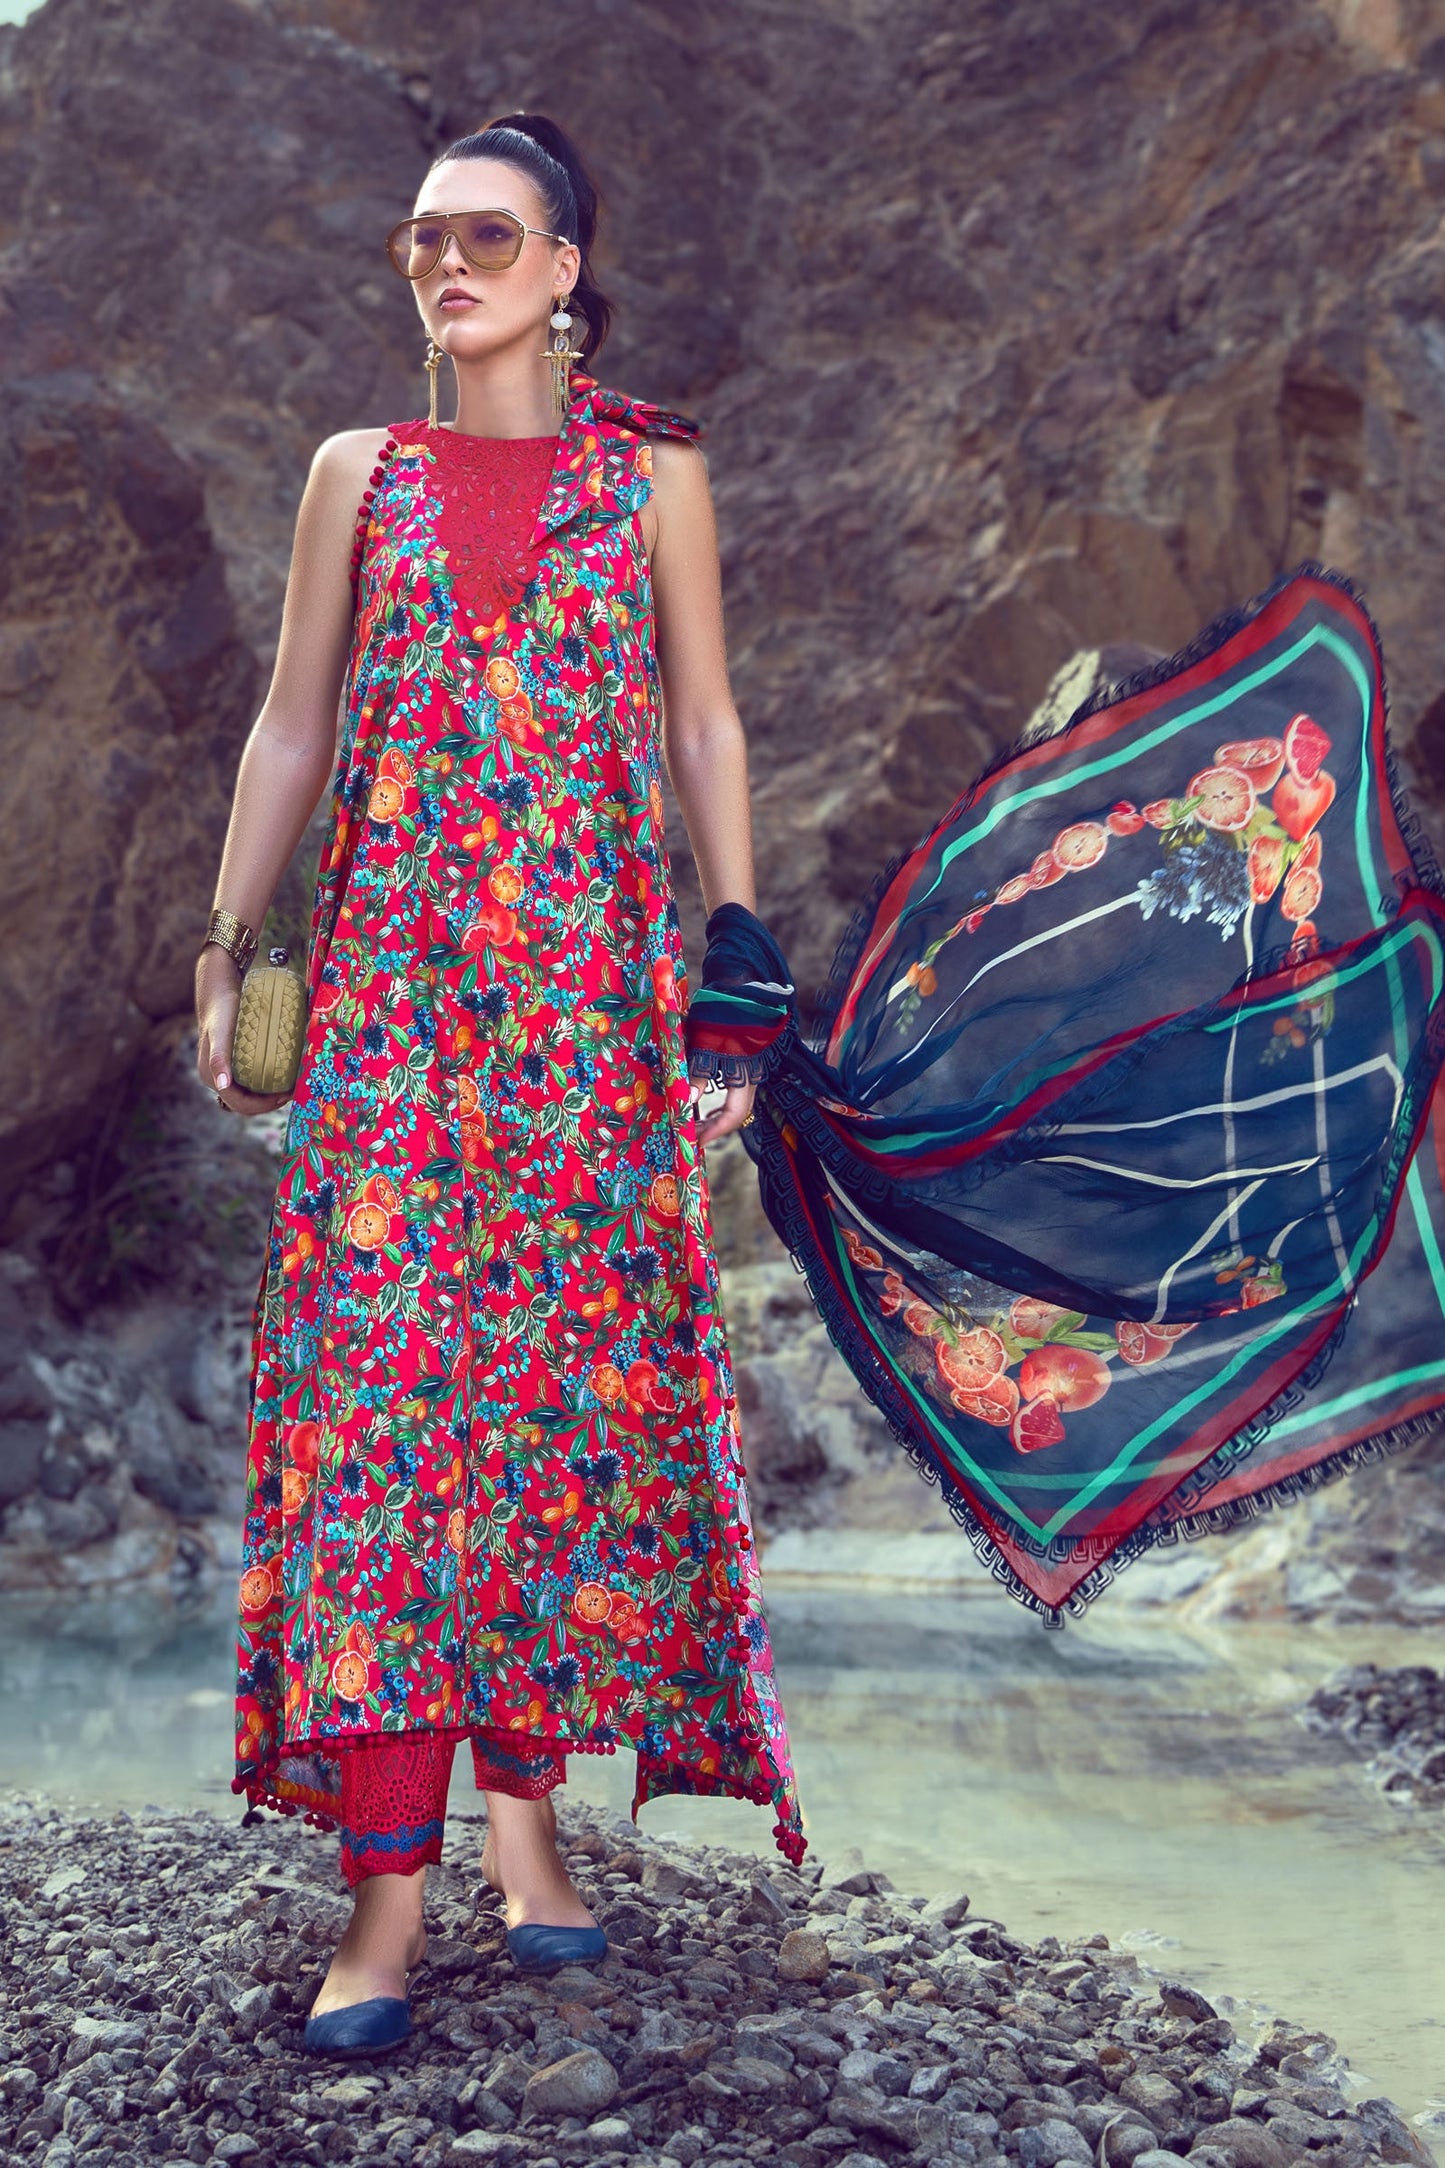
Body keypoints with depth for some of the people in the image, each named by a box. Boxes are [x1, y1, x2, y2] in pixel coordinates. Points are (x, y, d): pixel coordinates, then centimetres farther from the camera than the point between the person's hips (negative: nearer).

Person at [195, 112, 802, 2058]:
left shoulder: (653, 475, 9)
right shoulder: (359, 474, 12)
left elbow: (706, 728, 7)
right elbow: (291, 725, 12)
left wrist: (735, 978, 1)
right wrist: (228, 946, 6)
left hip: (592, 983, 0)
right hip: (393, 980, 0)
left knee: (571, 1366, 0)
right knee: (380, 1368, -8)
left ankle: (528, 1796, 15)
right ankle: (389, 1887, -7)